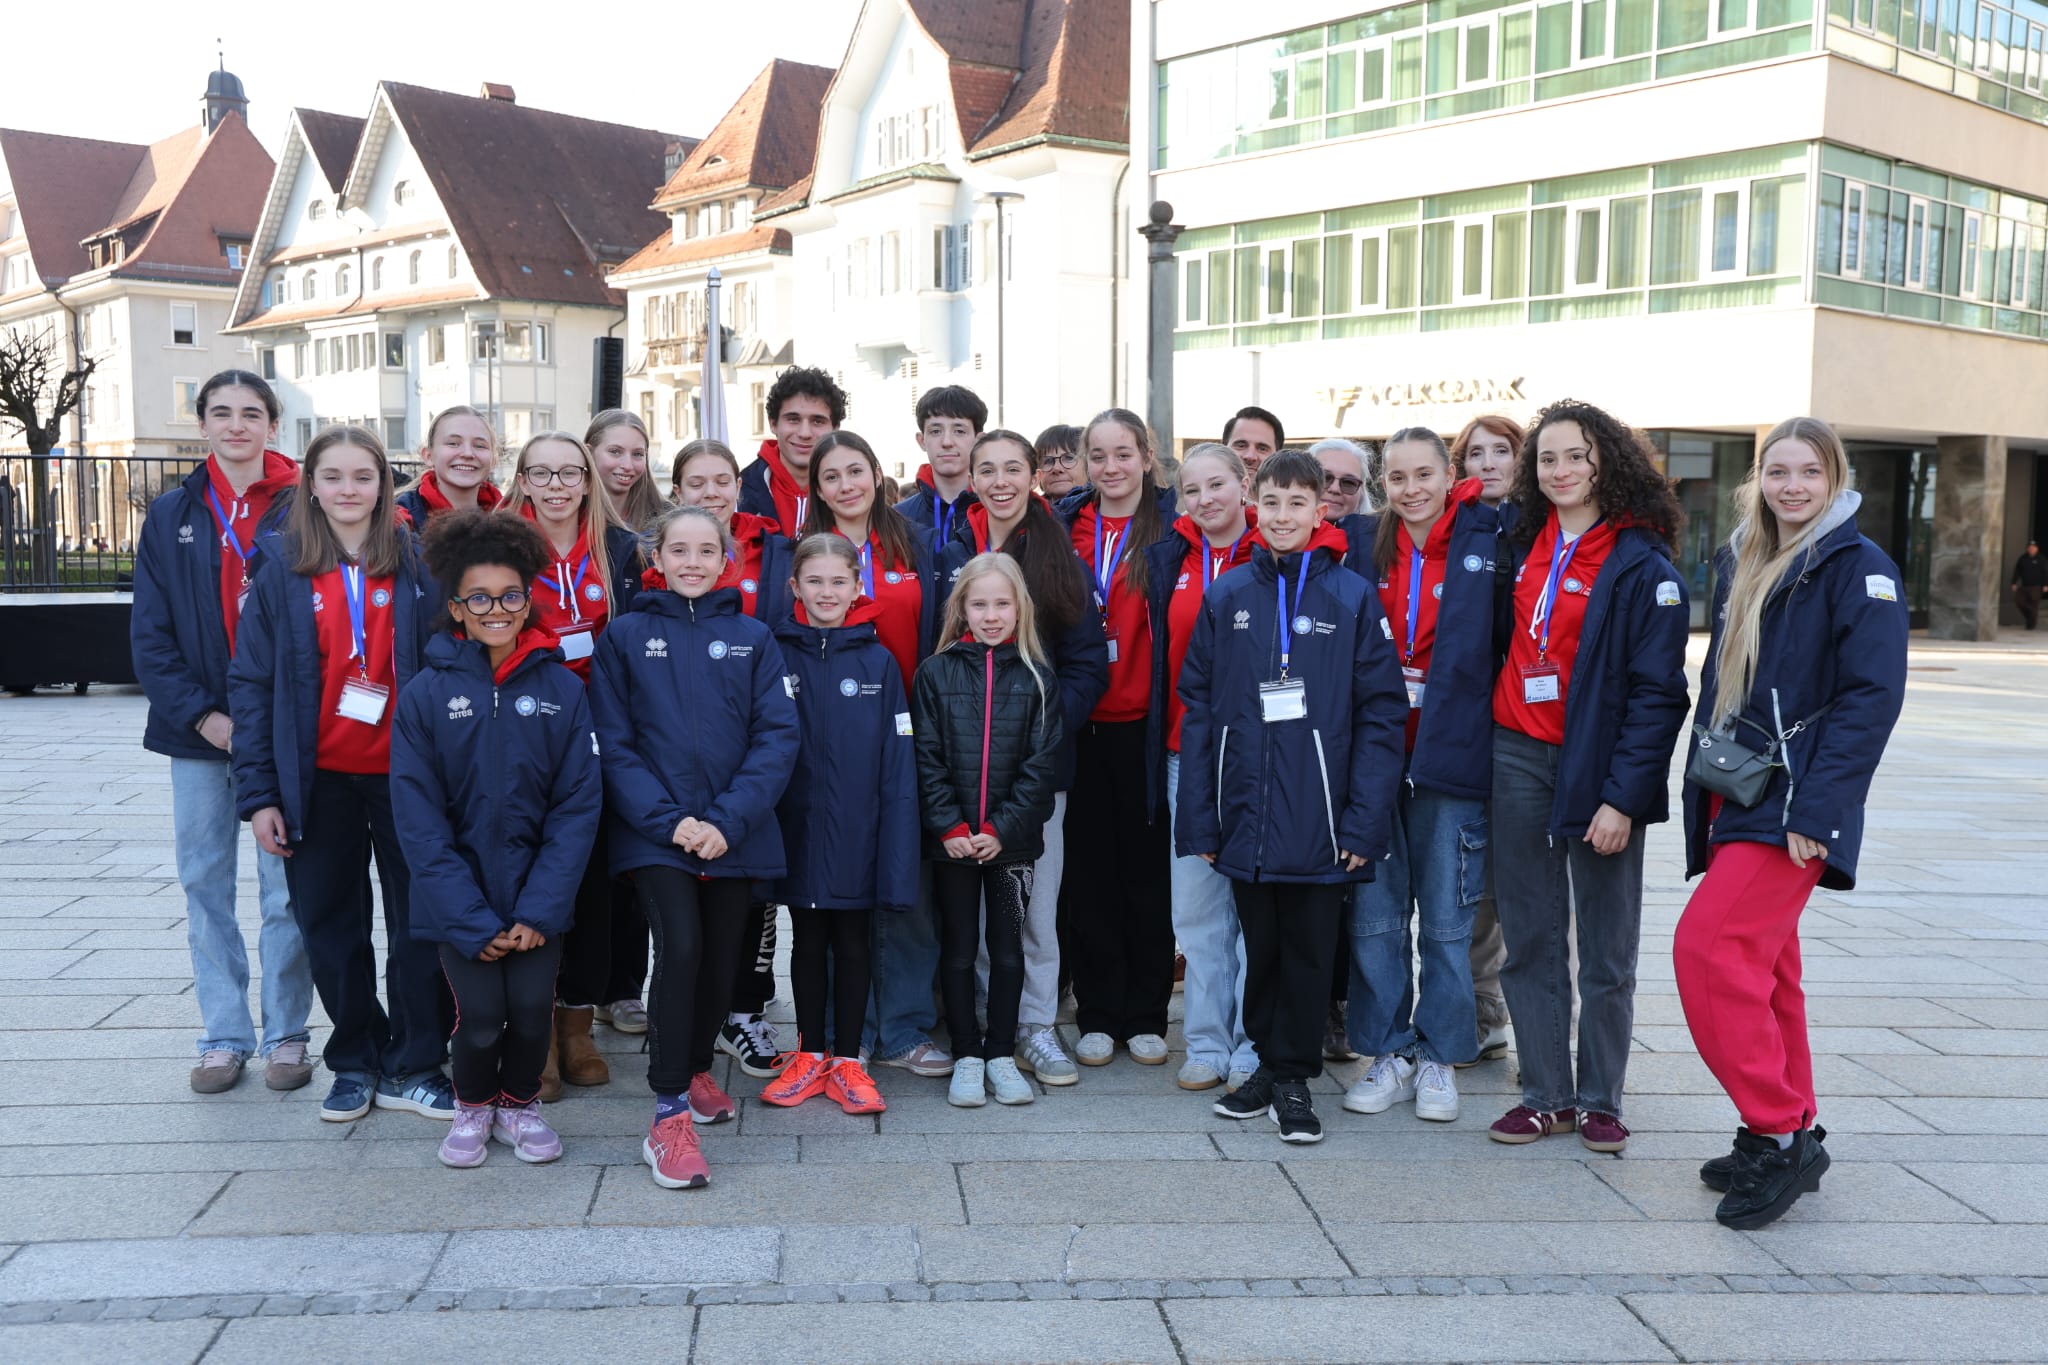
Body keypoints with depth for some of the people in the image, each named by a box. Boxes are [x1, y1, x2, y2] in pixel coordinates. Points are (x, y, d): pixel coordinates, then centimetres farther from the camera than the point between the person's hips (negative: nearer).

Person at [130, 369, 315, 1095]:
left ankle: (285, 1035, 14)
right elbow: (150, 633, 3)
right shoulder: (172, 515, 6)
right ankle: (223, 1035, 19)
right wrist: (201, 714, -9)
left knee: (285, 889, 2)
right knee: (205, 885, 9)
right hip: (198, 733, 3)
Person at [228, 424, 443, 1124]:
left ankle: (412, 1067, 18)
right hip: (318, 779, 1)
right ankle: (354, 1062, 26)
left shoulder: (416, 564, 0)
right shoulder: (281, 568, 1)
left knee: (417, 923, 4)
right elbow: (251, 683, 0)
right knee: (330, 925, 10)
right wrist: (258, 793, -5)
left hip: (403, 774, -1)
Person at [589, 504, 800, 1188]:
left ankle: (696, 1068, 37)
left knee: (721, 958, 10)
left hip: (736, 835, 2)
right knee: (680, 947, -18)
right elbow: (613, 742, -2)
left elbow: (777, 735, -1)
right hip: (654, 831, -2)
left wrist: (729, 820, -13)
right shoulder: (626, 634, 3)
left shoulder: (753, 637, 6)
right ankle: (670, 1117, -12)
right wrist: (669, 819, -13)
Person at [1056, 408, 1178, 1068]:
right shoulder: (1065, 527, 8)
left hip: (1144, 720, -2)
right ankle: (1097, 1015, 17)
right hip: (1082, 719, 2)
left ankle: (1146, 1014, 16)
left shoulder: (1170, 528, 0)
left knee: (1147, 863, 5)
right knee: (1090, 865, 7)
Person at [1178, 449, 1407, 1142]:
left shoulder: (1353, 597, -1)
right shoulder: (1226, 595, 5)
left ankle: (1293, 1077, 22)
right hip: (1245, 817, 2)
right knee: (1260, 946, 13)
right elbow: (1198, 709, 4)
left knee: (1308, 950, 7)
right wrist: (1198, 819, -2)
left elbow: (1380, 715, -4)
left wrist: (1366, 820, -11)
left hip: (1319, 818, -2)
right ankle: (1269, 1064, 30)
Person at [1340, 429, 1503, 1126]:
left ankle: (1438, 1058, 19)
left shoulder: (1484, 543, -3)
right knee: (1374, 915, 6)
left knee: (1446, 919, 6)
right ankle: (1391, 1054, 18)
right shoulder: (1368, 549, 7)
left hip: (1450, 755, -3)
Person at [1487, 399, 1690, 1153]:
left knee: (1606, 949, 6)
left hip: (1597, 766, -5)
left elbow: (1656, 693, -12)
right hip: (1518, 757, 5)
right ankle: (1545, 1095, 17)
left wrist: (1623, 797, -17)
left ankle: (1599, 1100, 18)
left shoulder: (1643, 567, -9)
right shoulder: (1523, 545, 8)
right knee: (1530, 939, 8)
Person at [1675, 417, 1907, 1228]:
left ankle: (1778, 1135, -6)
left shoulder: (1858, 569, -7)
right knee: (1761, 964, 12)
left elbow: (1872, 697, -14)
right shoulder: (1741, 565, 15)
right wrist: (1704, 780, 12)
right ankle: (1787, 1138, 23)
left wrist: (1815, 805, -19)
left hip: (1794, 805, -8)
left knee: (1707, 945, -18)